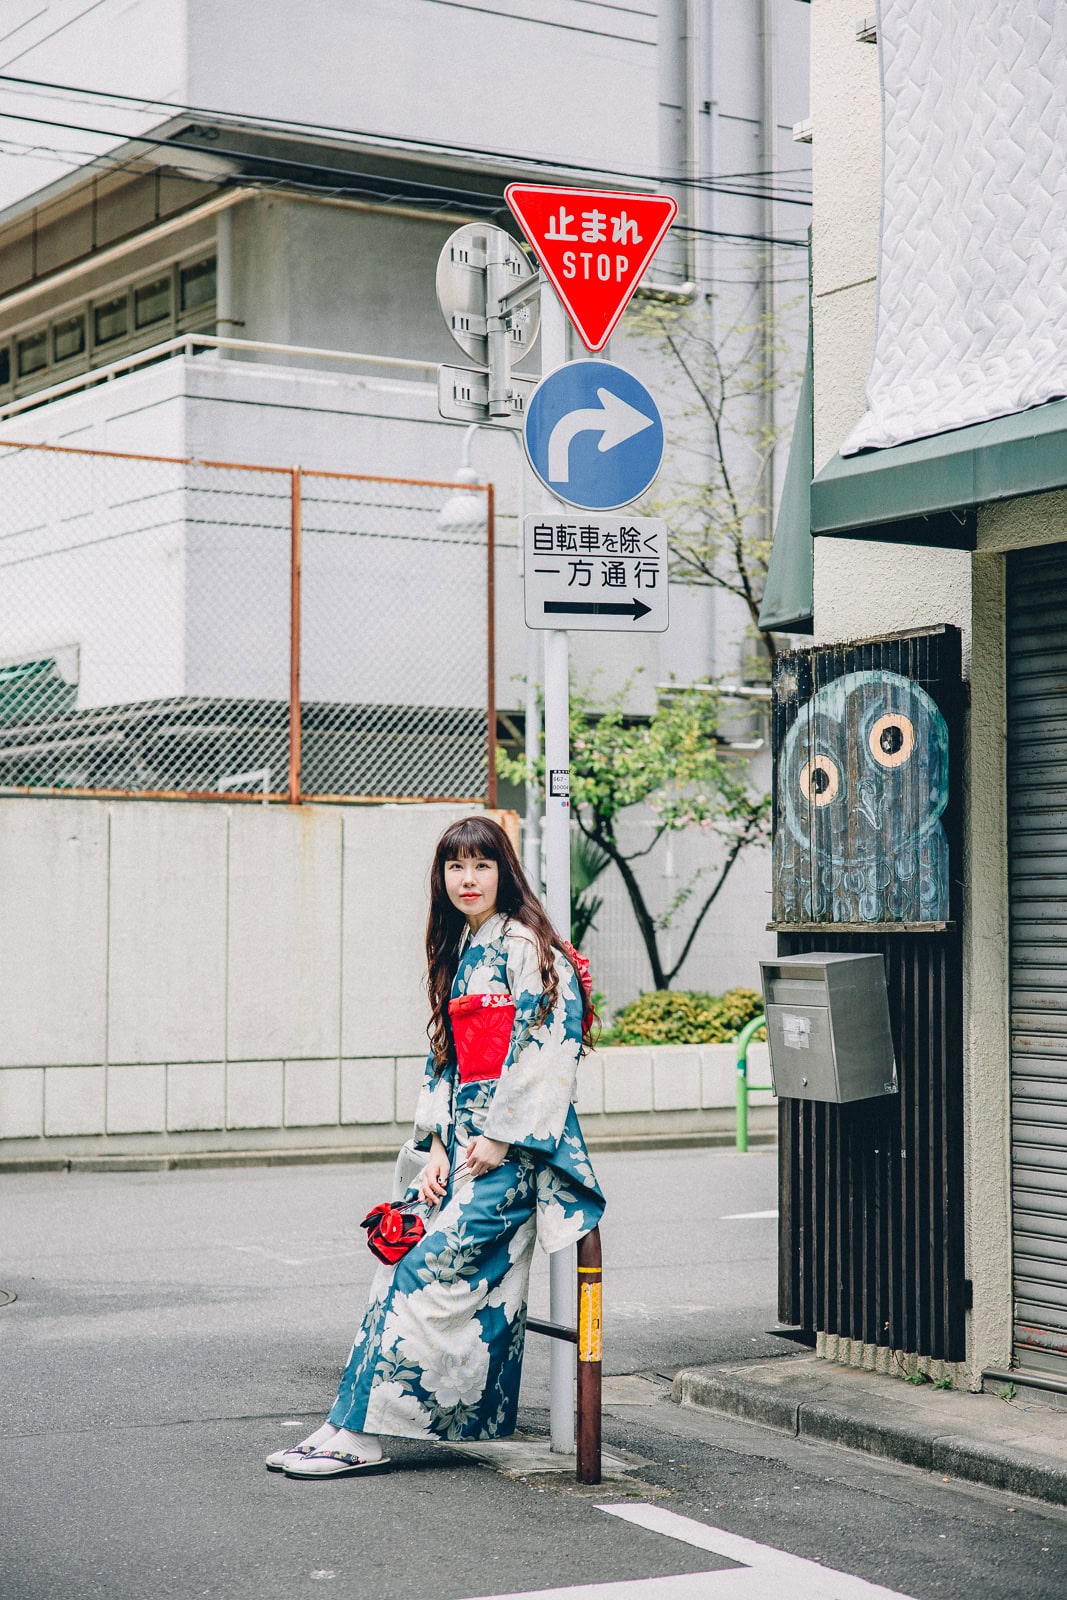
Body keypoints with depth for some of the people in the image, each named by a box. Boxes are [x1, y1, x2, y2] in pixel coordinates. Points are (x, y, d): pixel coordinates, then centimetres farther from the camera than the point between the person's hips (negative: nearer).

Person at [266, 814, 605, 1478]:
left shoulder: (528, 948, -7)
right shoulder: (458, 953, 18)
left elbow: (546, 1050, -14)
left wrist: (499, 1140, -15)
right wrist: (437, 1144, 6)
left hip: (511, 1150, -8)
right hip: (464, 1145, 8)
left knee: (425, 1270, -14)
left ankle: (359, 1433, -12)